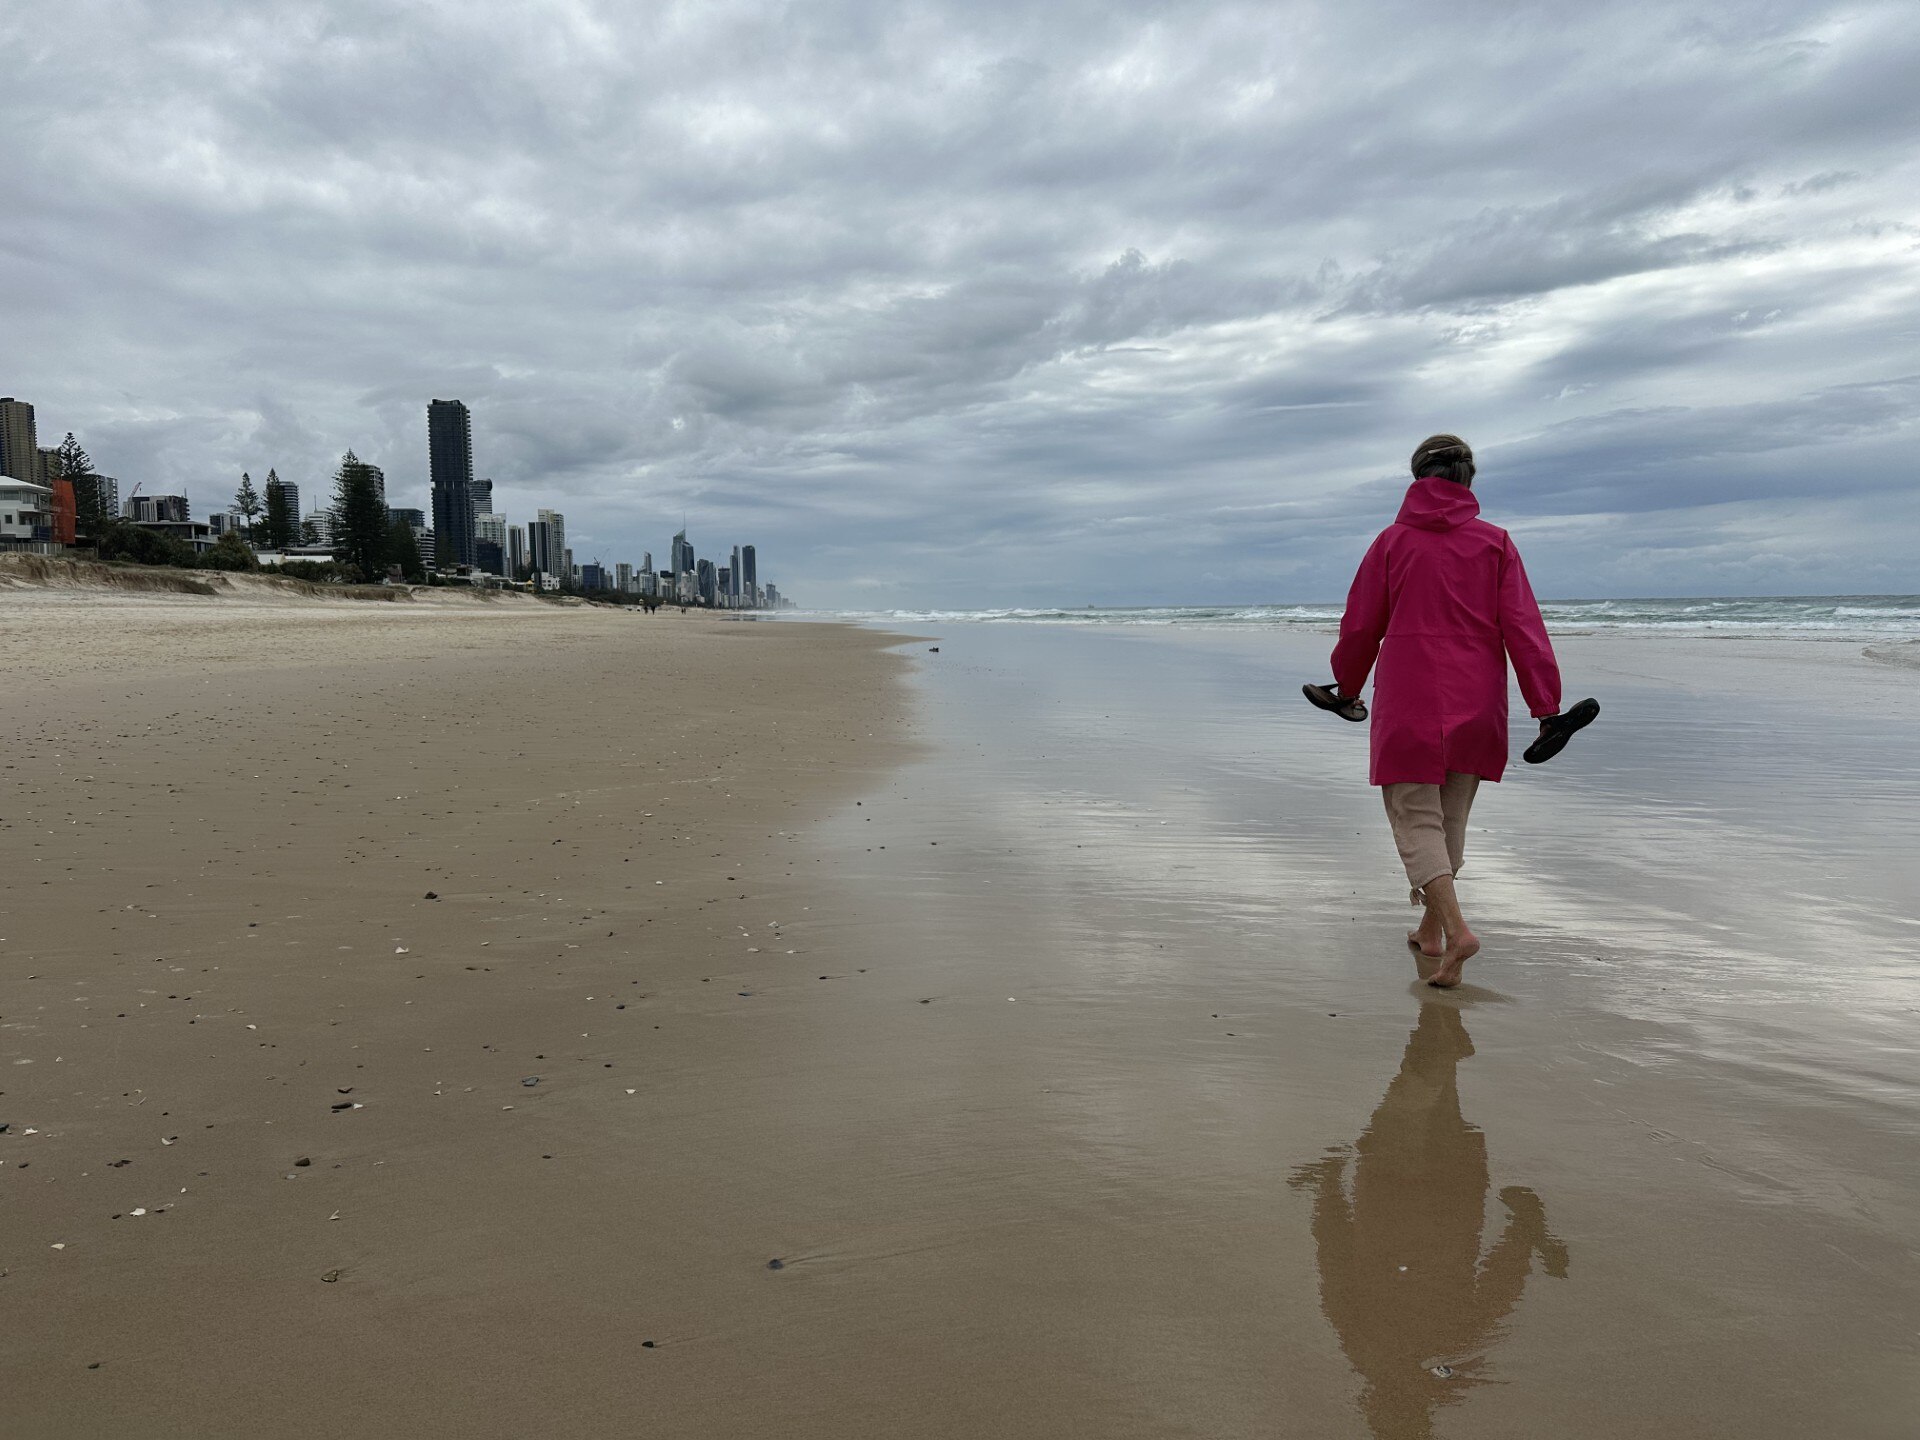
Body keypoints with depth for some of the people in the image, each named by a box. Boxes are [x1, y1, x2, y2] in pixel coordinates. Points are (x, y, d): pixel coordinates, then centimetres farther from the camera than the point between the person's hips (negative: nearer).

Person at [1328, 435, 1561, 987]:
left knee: (1415, 818, 1)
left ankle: (1456, 929, -18)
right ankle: (1431, 930, 27)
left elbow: (1360, 626, 4)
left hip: (1407, 704, -3)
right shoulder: (1495, 543, 2)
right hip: (1476, 707, 3)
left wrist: (1346, 687, 19)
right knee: (1450, 818, 16)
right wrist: (1546, 706, -2)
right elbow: (1524, 628, -3)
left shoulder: (1392, 541, 0)